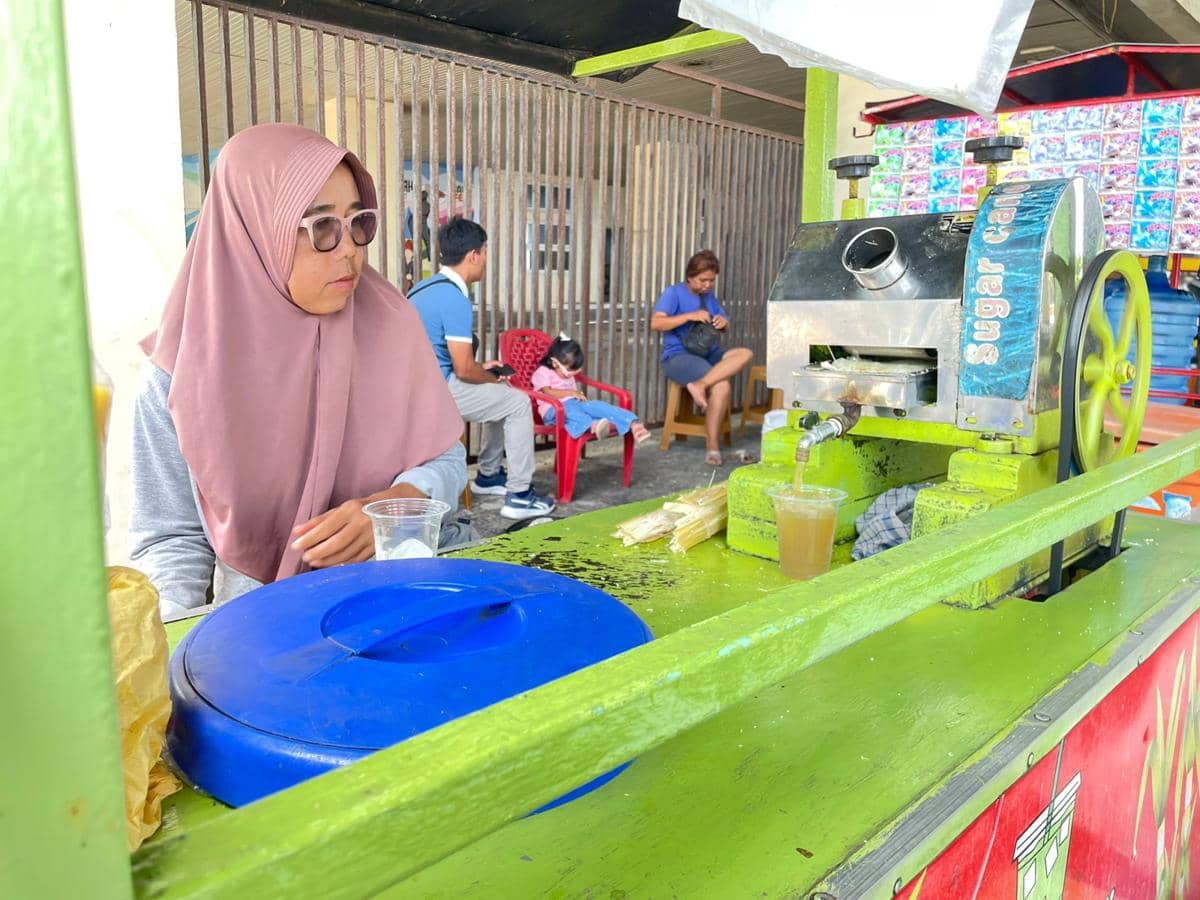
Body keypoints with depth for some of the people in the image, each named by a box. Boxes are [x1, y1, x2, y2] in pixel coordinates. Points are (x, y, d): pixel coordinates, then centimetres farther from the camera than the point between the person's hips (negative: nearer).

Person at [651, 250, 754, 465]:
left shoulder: (710, 296, 18)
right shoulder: (674, 293, -2)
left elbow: (725, 327, 21)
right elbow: (655, 323, -16)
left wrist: (724, 322, -5)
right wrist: (690, 316, -21)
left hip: (708, 354, 7)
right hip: (678, 356, -7)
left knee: (745, 354, -22)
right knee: (722, 386, -31)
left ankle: (700, 384, -33)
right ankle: (712, 446, -21)